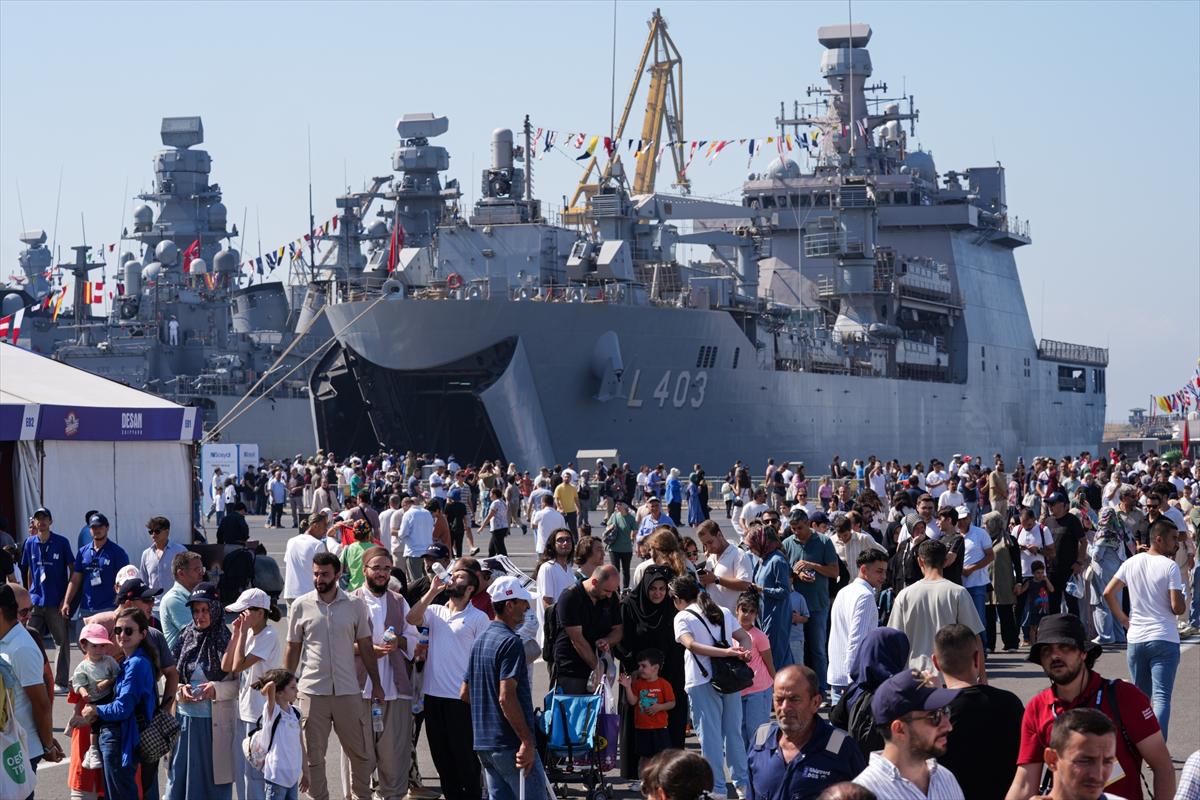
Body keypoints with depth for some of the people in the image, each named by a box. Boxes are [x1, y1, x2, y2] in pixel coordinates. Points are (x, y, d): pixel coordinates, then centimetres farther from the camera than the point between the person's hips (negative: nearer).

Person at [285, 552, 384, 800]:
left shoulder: (355, 605, 2)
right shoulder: (301, 606, 2)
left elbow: (366, 647, 7)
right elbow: (293, 651, 8)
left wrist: (376, 684, 3)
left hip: (348, 691, 0)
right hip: (312, 692, 0)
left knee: (359, 752, 6)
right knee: (313, 755, 4)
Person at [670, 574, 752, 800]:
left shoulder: (682, 617, -2)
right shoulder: (723, 612, 15)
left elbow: (691, 645, -18)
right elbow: (745, 638, 9)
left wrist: (727, 652, -23)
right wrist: (744, 652, -11)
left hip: (702, 682, -5)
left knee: (709, 735, 0)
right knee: (733, 732, 14)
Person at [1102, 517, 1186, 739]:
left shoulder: (1132, 563, 6)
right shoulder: (1170, 566, -10)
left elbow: (1108, 593, 6)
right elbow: (1178, 608, -14)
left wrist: (1124, 620, 14)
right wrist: (1182, 598, 8)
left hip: (1135, 639, 5)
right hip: (1164, 640, -5)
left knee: (1140, 696, 18)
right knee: (1161, 697, -7)